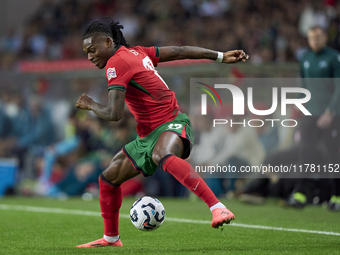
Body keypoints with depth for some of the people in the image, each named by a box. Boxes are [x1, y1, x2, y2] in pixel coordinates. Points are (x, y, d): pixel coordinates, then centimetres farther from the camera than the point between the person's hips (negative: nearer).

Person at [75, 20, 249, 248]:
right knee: (108, 179, 12)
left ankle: (218, 209, -52)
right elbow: (180, 52, 13)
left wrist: (91, 105, -3)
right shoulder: (135, 52, 12)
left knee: (162, 157, -43)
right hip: (147, 135, 10)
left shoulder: (116, 62, -14)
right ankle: (111, 238, 31)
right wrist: (220, 56, 15)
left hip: (171, 125, -10)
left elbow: (114, 114, -22)